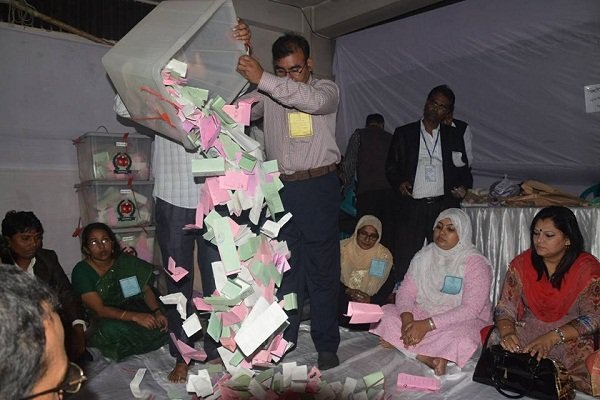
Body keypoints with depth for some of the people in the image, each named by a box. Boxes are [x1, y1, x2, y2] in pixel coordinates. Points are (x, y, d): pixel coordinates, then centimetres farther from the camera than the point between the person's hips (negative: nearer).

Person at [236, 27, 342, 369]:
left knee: (322, 269, 4)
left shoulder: (327, 89, 3)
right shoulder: (266, 93, 13)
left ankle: (327, 345, 16)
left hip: (319, 187, -2)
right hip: (281, 188, 3)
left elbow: (313, 100, -20)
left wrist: (262, 79, -26)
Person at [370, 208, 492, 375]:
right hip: (422, 316, 5)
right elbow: (406, 290, 0)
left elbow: (471, 309, -20)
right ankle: (429, 357, -26)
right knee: (385, 313, -18)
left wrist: (427, 325, -27)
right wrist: (407, 318, -22)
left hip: (462, 321, -5)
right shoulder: (424, 255, 5)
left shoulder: (475, 262, -11)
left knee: (460, 339, -38)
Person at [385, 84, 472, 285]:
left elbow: (463, 169, 18)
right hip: (411, 206, -1)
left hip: (444, 207, 2)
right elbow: (391, 166, 10)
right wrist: (399, 182, -9)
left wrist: (463, 185, -1)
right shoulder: (404, 133, 10)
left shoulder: (454, 137, 16)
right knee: (405, 260, -2)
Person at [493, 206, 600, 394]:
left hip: (571, 337, -1)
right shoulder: (521, 264, 0)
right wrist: (507, 333, -24)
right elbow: (505, 308, -1)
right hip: (526, 333, 2)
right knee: (495, 341, -24)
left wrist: (552, 337, -26)